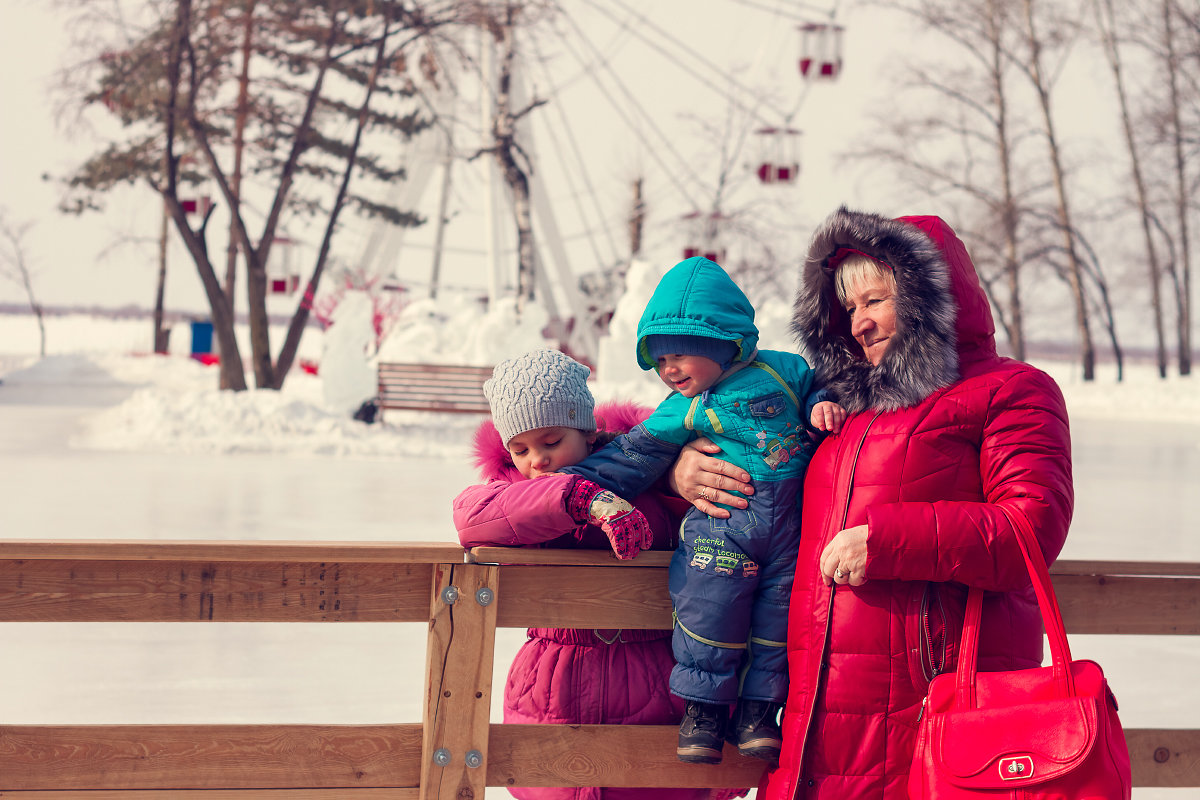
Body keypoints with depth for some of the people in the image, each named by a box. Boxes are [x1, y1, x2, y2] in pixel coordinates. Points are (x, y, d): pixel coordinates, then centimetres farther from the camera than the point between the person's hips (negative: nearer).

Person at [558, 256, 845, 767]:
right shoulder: (680, 411, 6)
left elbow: (814, 389, 24)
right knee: (712, 610, -12)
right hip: (720, 523, -1)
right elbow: (632, 457, 7)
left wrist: (820, 406, 1)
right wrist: (579, 483, 0)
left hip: (790, 528, 1)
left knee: (777, 621, 1)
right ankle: (704, 707, 5)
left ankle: (757, 710, 15)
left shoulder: (782, 371, 7)